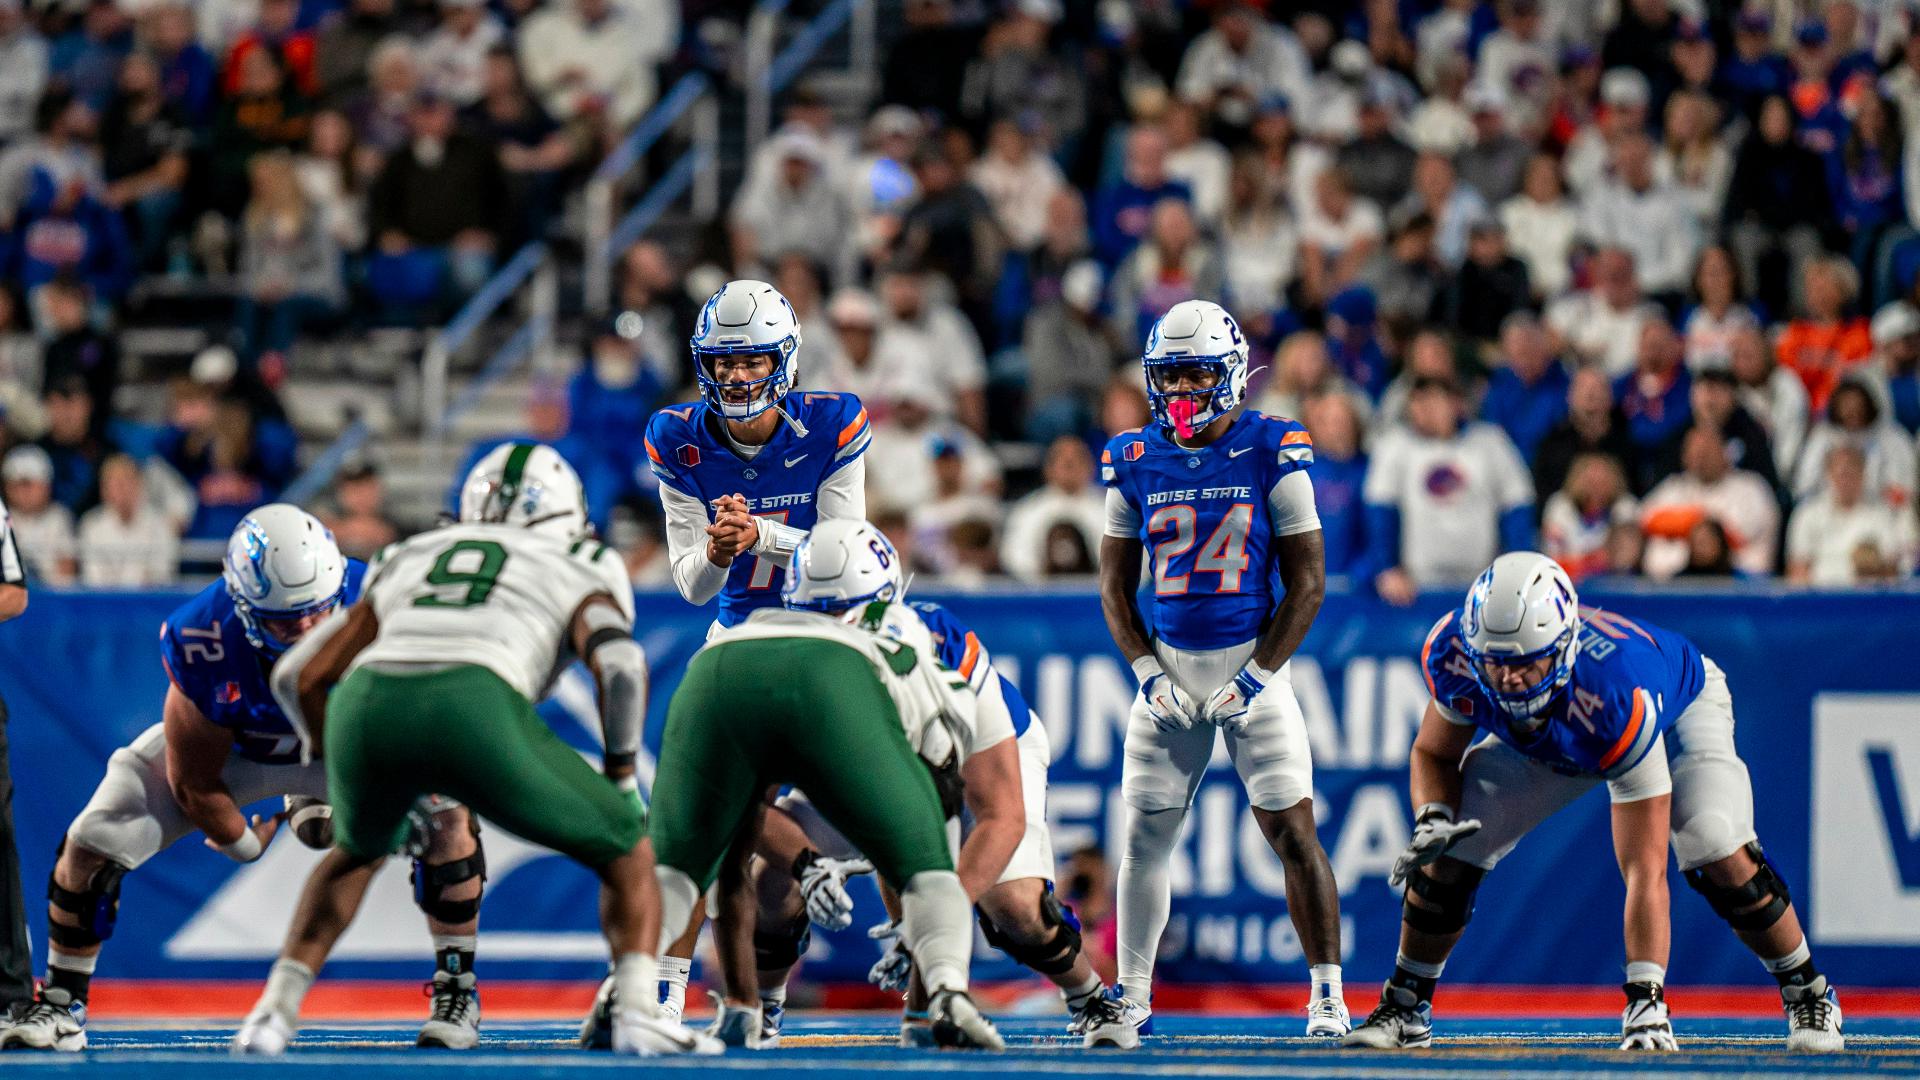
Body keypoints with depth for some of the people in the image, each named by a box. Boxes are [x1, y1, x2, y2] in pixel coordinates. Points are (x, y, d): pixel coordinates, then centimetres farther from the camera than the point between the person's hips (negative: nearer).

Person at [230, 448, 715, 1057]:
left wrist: (346, 773, 46)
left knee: (359, 850, 37)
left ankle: (275, 1012, 23)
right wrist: (622, 776, 20)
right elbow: (619, 665, 5)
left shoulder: (410, 560, 37)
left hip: (364, 708, 4)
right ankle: (637, 1014, -3)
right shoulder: (583, 573, 27)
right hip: (473, 710, -4)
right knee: (628, 854, 18)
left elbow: (299, 675, 32)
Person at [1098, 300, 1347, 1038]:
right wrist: (1147, 672, -2)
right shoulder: (1135, 463, 4)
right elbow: (1115, 585, 10)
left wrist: (1257, 676, -11)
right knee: (1144, 835, 4)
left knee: (1293, 832, -8)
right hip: (1170, 665, 3)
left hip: (1252, 663, -3)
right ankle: (1131, 997, 15)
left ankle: (1327, 995, -1)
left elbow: (1307, 583, -4)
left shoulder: (1272, 456, -6)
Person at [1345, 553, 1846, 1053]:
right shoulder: (1456, 652, -35)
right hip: (1544, 735, 4)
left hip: (1682, 706, -4)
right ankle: (1404, 1008, 12)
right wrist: (1433, 819, -34)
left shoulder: (1616, 697, -46)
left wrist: (1646, 1000, -50)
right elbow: (1434, 753, -11)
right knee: (1447, 854, -11)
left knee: (1719, 855, -27)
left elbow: (1645, 870, -45)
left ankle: (1808, 996, -3)